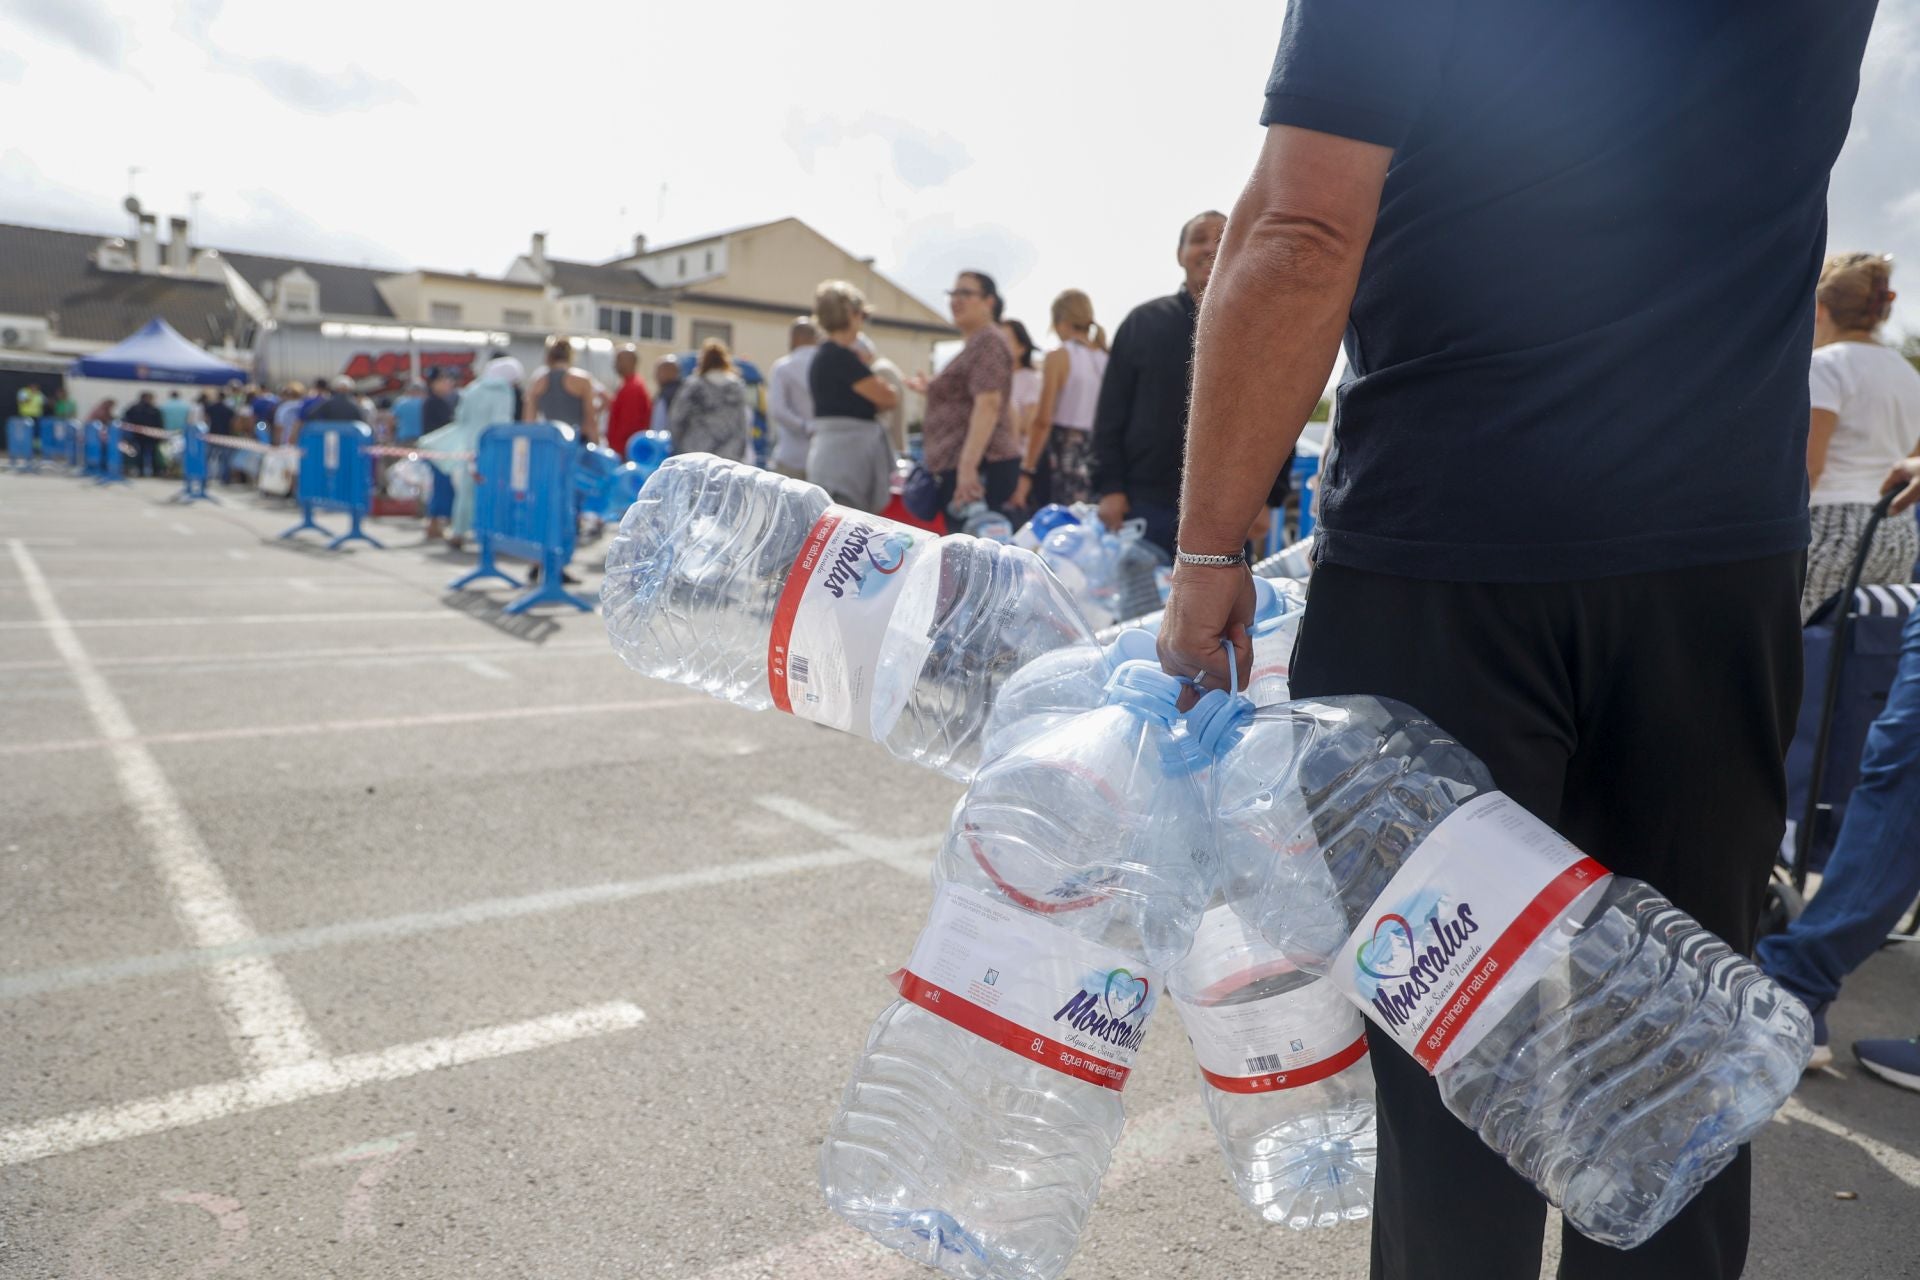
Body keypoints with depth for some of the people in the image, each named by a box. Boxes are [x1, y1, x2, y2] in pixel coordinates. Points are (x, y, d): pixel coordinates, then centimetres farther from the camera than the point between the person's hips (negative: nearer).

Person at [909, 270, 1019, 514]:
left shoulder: (988, 342, -8)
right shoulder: (974, 345, 24)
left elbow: (988, 405, -20)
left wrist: (967, 466, -27)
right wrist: (930, 390, 27)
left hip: (981, 467, -10)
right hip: (959, 466, 10)